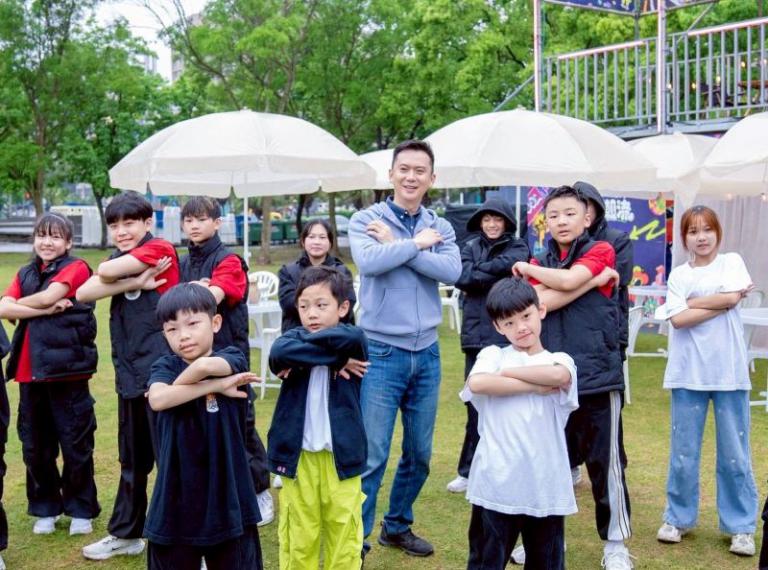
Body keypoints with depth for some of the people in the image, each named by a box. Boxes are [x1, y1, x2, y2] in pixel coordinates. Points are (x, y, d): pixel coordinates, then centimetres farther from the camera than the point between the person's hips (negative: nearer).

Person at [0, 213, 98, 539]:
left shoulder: (75, 268, -2)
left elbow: (48, 296, -17)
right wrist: (45, 309, -13)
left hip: (67, 368, -5)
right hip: (29, 371, 6)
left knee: (75, 443, 3)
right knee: (35, 445, 12)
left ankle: (80, 509, 17)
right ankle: (45, 508, 26)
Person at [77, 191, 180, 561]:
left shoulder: (160, 250, -7)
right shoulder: (118, 261, 12)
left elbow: (107, 271, -18)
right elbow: (83, 293, -6)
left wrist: (124, 278, 5)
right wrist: (136, 283, -15)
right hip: (129, 372, 7)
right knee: (132, 458, 18)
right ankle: (126, 534, 31)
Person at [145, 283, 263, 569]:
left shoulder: (234, 360, -4)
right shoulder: (165, 366, 0)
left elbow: (204, 366, -27)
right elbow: (158, 399, -23)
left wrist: (177, 387, -10)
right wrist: (216, 385, -19)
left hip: (227, 495, -1)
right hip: (176, 497, 1)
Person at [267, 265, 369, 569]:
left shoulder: (354, 340, -2)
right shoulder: (294, 336, 0)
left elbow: (347, 339, -26)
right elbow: (279, 353, -23)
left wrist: (303, 357, -16)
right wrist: (335, 356, -21)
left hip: (340, 453, 0)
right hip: (297, 454, 1)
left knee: (344, 534, 9)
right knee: (298, 536, 8)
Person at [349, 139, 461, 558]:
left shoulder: (440, 227, 6)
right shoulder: (366, 220, -5)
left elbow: (452, 272, -13)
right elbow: (369, 262, -25)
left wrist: (395, 244, -14)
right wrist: (417, 243, -14)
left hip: (426, 353, 5)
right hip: (382, 352, -5)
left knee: (419, 453, 14)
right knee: (371, 455, -5)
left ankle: (397, 526, 32)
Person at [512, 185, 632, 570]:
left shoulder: (601, 251, 2)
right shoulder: (540, 263, 13)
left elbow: (568, 281, -17)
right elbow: (539, 303, -8)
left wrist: (526, 268, -1)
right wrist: (595, 280, -9)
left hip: (598, 375, -3)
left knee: (606, 461, 1)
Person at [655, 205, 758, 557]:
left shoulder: (732, 262, 6)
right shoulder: (678, 275, 6)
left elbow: (731, 297, -13)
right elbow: (678, 319, -8)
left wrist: (692, 303, -5)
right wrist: (722, 303, -10)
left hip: (728, 370, -1)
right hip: (688, 372, 1)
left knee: (734, 452, 3)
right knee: (683, 450, 6)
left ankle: (741, 526, 14)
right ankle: (679, 518, 20)